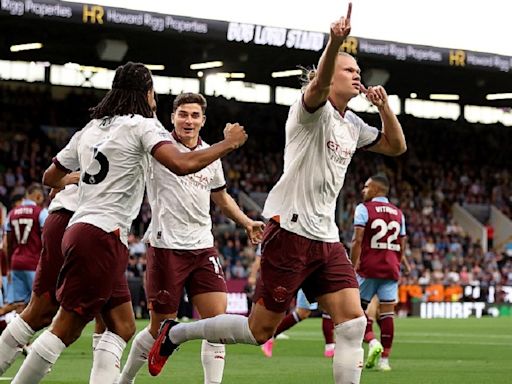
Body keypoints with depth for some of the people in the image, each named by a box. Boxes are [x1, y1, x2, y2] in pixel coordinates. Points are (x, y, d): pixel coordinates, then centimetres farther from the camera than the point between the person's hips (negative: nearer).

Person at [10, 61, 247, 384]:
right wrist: (229, 143, -6)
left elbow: (51, 178, 26)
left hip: (81, 230, 9)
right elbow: (182, 164, -19)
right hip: (102, 237, -9)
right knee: (66, 330, -8)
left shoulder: (90, 129, 18)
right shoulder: (141, 125, -4)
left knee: (122, 328, 9)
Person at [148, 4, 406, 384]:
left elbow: (396, 146, 26)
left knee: (352, 320, -7)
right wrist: (335, 42, -51)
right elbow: (317, 87, -31)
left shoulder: (352, 124, 16)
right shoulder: (314, 110, -8)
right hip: (291, 229, -8)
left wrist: (384, 106, 7)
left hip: (326, 238, 8)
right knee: (260, 330, -2)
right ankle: (174, 333, 17)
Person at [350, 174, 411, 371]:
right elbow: (401, 246, 15)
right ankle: (385, 359, 0)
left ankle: (372, 342, -15)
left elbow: (357, 240, -11)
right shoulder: (398, 213, 14)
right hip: (390, 269, 4)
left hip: (368, 267, -4)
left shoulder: (363, 209, -3)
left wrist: (352, 266, -9)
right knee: (387, 313, 2)